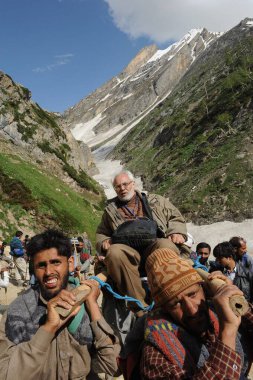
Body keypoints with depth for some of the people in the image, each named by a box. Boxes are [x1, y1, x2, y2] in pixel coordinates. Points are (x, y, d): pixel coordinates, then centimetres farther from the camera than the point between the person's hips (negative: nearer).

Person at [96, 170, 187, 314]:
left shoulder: (156, 201, 23)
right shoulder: (110, 209, 26)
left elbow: (176, 217, 21)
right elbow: (101, 233, 31)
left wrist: (177, 232, 0)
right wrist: (104, 241, 8)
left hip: (154, 245, 0)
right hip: (128, 251, 1)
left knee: (167, 246, -36)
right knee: (114, 252, -35)